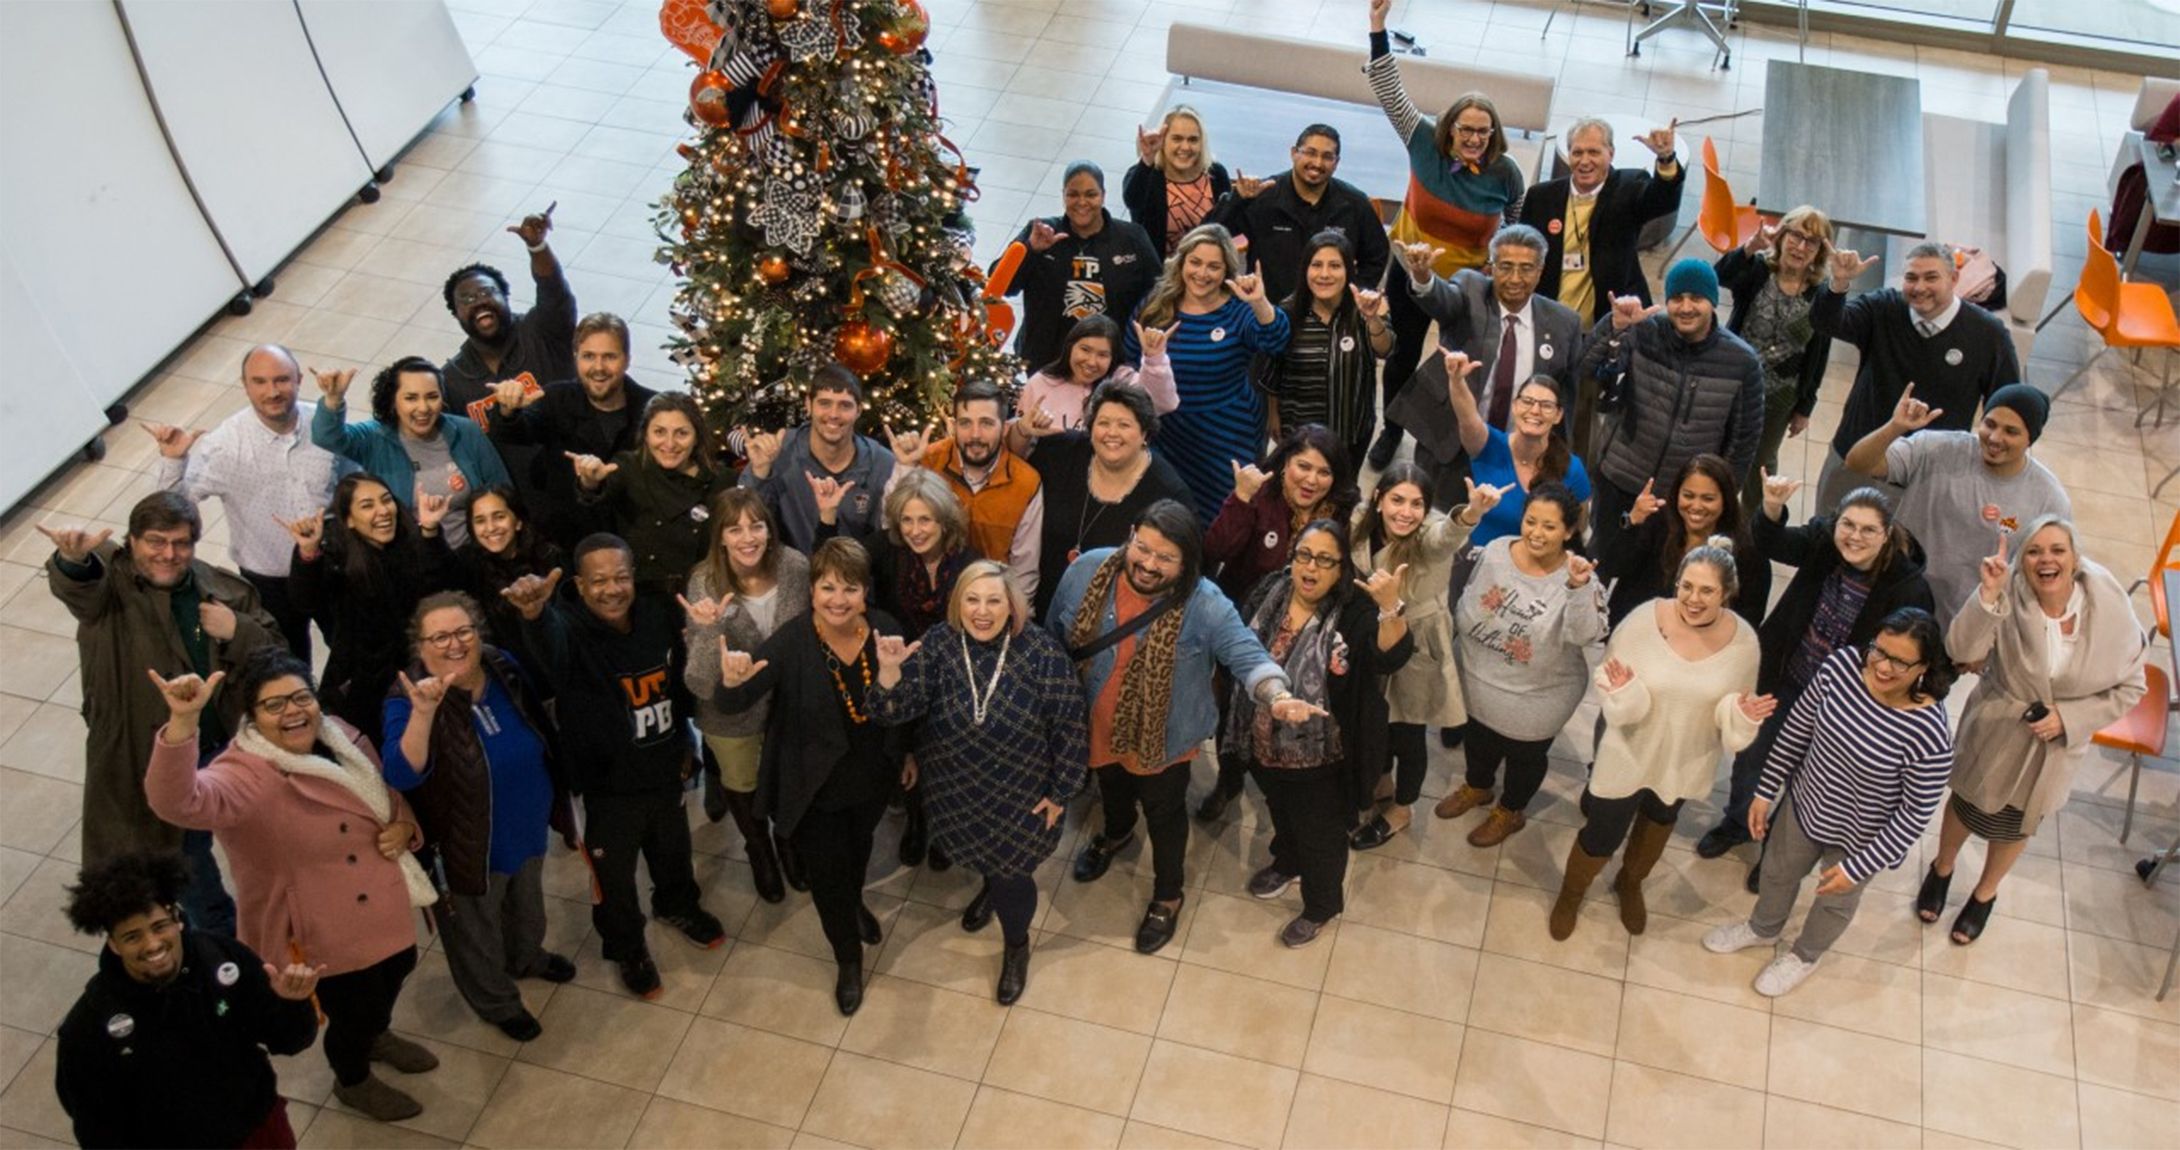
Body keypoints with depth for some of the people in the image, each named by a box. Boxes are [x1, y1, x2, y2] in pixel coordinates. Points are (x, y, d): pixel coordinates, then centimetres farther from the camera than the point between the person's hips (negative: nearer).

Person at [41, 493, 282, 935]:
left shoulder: (224, 589, -3)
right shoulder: (109, 580, -14)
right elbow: (77, 586, -39)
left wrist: (237, 632, -20)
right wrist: (74, 558, -63)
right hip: (152, 764, -3)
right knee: (186, 860, 17)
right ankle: (221, 936, 41)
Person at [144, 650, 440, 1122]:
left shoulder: (343, 737, -8)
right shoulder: (244, 776, -31)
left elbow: (388, 792, 9)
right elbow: (179, 800, -52)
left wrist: (404, 826, -12)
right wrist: (183, 721, -66)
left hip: (385, 905, 7)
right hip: (323, 933, -7)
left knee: (396, 970, 31)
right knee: (352, 1007, 15)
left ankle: (376, 1035, 65)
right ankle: (353, 1080, 51)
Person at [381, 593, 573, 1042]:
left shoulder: (503, 668, -12)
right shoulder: (409, 701, -27)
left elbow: (541, 731, 6)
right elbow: (402, 776, -41)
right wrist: (423, 713, -53)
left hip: (528, 829, 5)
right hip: (469, 847, -5)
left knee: (527, 906, 32)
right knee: (476, 934, 20)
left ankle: (526, 958, 63)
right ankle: (497, 1002, 47)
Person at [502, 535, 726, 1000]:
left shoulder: (659, 616, -9)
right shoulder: (569, 627, -25)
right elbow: (550, 641, -52)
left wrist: (683, 745, 17)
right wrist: (535, 614, -76)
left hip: (665, 771, 4)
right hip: (608, 785, -4)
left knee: (674, 852, 29)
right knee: (615, 878, 16)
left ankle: (677, 906, 60)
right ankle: (627, 947, 45)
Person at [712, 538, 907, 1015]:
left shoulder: (885, 630, -18)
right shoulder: (791, 642, -28)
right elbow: (731, 703, -37)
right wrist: (732, 682, -56)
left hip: (873, 778, 3)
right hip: (815, 789, -3)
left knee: (859, 849, 31)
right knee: (827, 875, 14)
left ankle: (855, 902, 66)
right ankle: (848, 959, 44)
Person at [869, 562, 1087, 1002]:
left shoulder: (1042, 652, -23)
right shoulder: (937, 645, -18)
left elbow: (1069, 726, -14)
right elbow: (901, 709, -25)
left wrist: (1060, 791, -9)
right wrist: (890, 670, -45)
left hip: (1020, 795, -3)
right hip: (953, 789, 3)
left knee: (1012, 873, 12)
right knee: (975, 853, 28)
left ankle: (1016, 947, 45)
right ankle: (991, 884, 66)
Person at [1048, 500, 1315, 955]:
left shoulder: (1204, 605, -30)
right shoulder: (1086, 571, -21)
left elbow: (1247, 654, -36)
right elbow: (1054, 637, -5)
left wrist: (1276, 695, -58)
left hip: (1162, 737, -3)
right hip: (1094, 725, 3)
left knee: (1164, 814, 22)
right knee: (1111, 791, 34)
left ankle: (1167, 896, 48)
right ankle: (1116, 834, 68)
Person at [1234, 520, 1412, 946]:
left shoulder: (1354, 612, -24)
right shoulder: (1269, 594, -9)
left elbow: (1391, 656, -42)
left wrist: (1391, 608, -59)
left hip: (1319, 755, -5)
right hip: (1265, 745, 5)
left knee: (1320, 834, 16)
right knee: (1281, 812, 32)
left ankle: (1322, 906, 42)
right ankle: (1287, 862, 62)